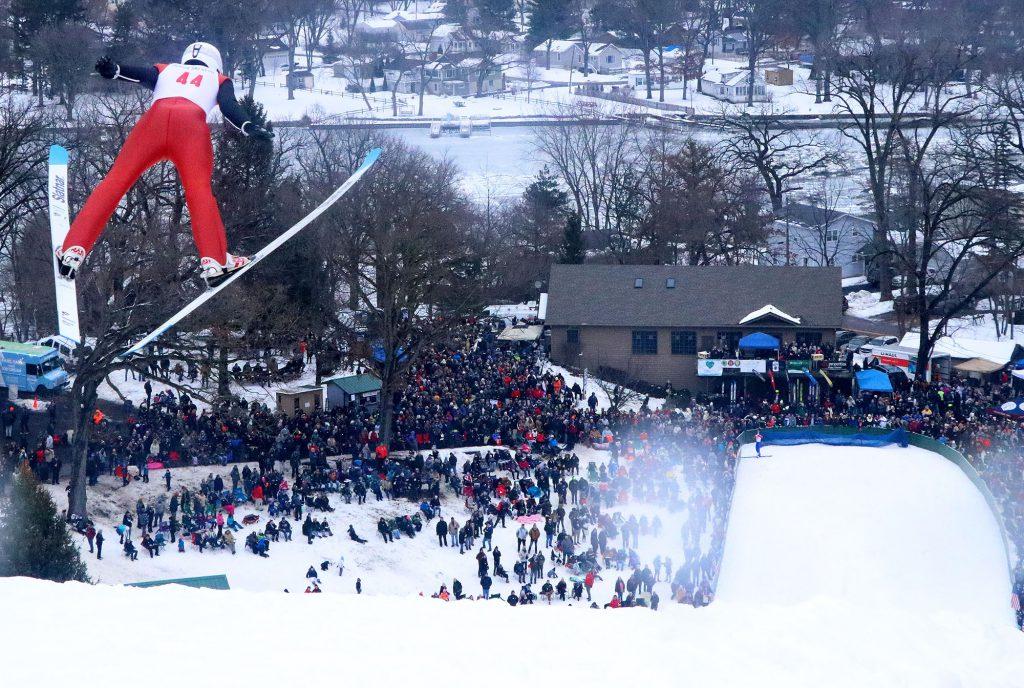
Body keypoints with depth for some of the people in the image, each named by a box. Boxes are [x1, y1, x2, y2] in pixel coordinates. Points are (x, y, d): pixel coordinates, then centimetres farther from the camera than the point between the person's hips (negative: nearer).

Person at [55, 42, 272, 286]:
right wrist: (248, 127, -3)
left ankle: (74, 250, -7)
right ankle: (214, 261, -22)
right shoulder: (218, 79, 34)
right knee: (199, 189, -5)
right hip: (192, 122, -1)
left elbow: (141, 74, 17)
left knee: (115, 181, 1)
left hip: (155, 116, 1)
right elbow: (229, 106, 13)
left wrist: (113, 70, -2)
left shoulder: (166, 71, 37)